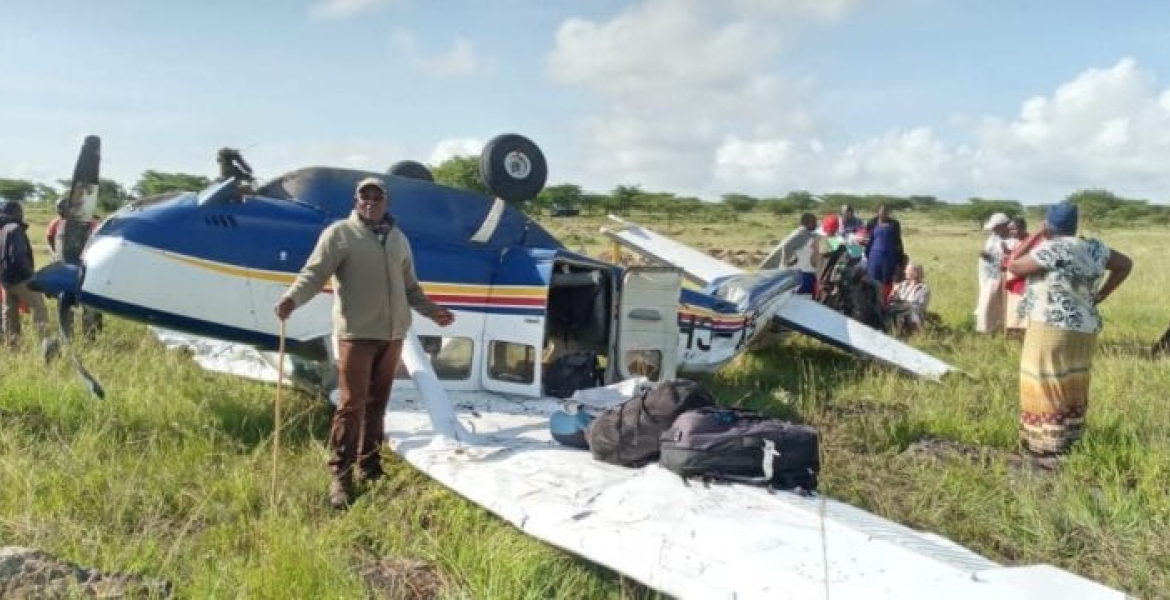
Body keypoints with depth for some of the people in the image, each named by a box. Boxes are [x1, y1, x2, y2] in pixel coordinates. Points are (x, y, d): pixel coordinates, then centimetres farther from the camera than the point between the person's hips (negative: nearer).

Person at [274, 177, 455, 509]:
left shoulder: (398, 238, 15)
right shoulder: (339, 233, -2)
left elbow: (410, 287, 24)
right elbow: (315, 272, -11)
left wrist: (432, 311, 22)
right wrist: (291, 297, -28)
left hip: (393, 334, 5)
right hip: (356, 333, -5)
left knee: (377, 403, 12)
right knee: (352, 404, -7)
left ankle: (370, 467, 24)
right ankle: (341, 476, 2)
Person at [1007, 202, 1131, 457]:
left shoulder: (1053, 249, -16)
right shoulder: (1092, 247, 6)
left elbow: (1014, 267, -12)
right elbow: (1125, 264, 18)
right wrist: (1099, 296, 16)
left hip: (1053, 329, -8)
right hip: (1083, 330, 8)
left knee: (1046, 386, 1)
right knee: (1071, 388, 16)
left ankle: (1047, 443, 5)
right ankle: (1068, 439, 24)